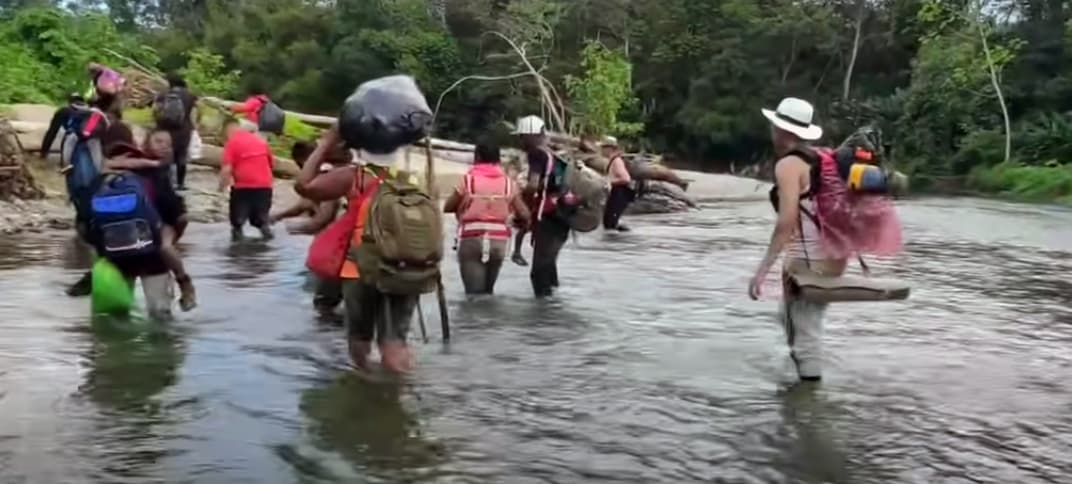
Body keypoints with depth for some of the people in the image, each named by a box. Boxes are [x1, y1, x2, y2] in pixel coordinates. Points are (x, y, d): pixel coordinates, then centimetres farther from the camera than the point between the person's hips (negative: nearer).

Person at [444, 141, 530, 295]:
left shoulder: (468, 180, -3)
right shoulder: (508, 183, 4)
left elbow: (447, 208, 6)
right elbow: (524, 215, 3)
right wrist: (520, 223, 25)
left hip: (471, 240, -4)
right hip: (498, 241, 4)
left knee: (474, 293, -6)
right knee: (487, 291, 22)